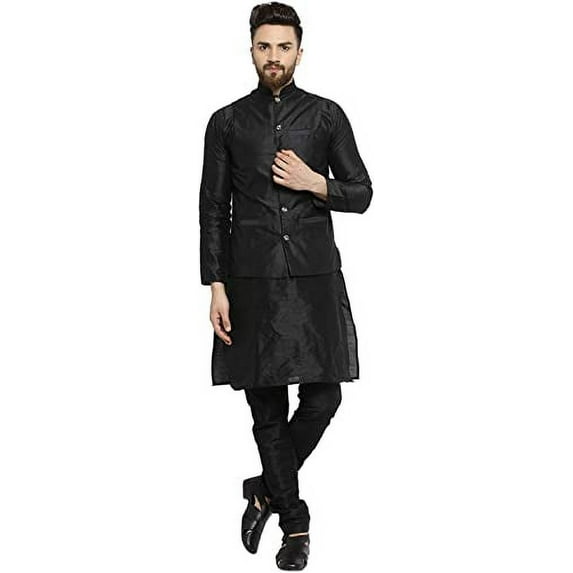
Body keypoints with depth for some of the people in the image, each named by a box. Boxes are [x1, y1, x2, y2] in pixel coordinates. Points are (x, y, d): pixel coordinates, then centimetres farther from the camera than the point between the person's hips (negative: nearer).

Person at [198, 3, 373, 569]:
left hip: (314, 274, 0)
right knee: (266, 407, 4)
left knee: (321, 398, -6)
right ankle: (294, 521, 20)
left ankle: (267, 490, 19)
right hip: (252, 278, 0)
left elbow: (361, 194, 10)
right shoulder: (226, 122, 7)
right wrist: (216, 286, -2)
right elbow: (212, 209, 6)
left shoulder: (326, 115, 7)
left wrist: (315, 183, -9)